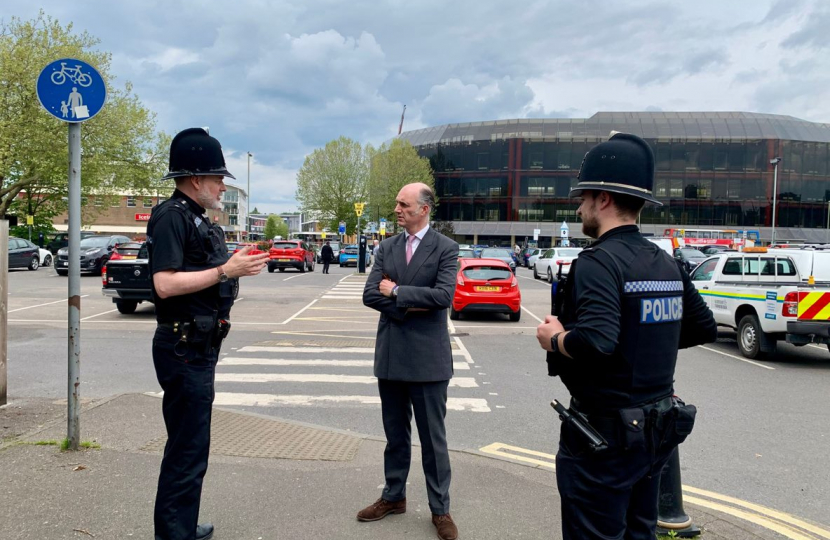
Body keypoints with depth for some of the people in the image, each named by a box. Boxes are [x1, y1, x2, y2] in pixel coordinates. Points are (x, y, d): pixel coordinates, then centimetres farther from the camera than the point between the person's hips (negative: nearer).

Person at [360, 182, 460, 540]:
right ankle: (394, 496, 33)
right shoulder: (386, 248, 7)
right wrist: (409, 307, -13)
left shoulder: (445, 248, -6)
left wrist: (397, 291, -13)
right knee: (395, 435, 17)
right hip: (390, 356, 4)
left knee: (433, 438, 6)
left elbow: (443, 296, -19)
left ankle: (440, 509, 21)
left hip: (427, 358, -4)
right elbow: (370, 295, -2)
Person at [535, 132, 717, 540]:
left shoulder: (599, 261, -20)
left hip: (605, 434, -8)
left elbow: (595, 342, -34)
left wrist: (553, 339, -15)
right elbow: (704, 329, 14)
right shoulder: (666, 264, 5)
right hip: (656, 430, 8)